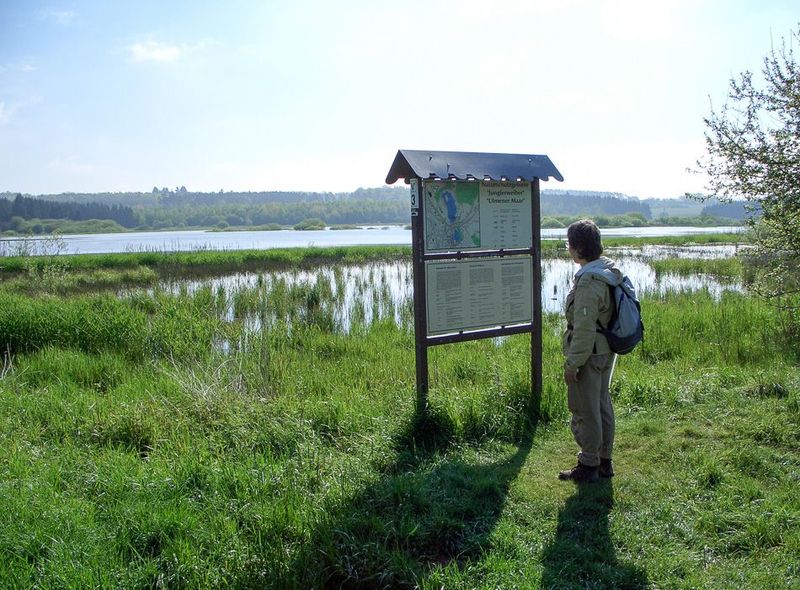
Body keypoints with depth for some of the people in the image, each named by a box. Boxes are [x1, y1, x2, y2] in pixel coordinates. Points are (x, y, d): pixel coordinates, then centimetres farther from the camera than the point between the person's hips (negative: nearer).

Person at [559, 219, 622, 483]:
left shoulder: (588, 282, -25)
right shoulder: (610, 270, 5)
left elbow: (584, 329, -25)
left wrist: (572, 364, -18)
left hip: (589, 355, -10)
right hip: (607, 352, 10)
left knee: (585, 411, 4)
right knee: (603, 404, 19)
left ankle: (588, 466, 16)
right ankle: (604, 461, 31)